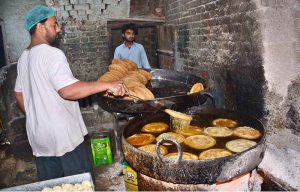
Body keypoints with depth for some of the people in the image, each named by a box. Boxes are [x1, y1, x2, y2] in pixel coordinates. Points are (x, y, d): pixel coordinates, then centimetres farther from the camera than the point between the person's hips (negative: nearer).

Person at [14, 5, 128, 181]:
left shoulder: (24, 57, 10)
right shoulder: (52, 54, -17)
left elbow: (19, 95, 17)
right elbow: (68, 91, -30)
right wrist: (107, 85, -31)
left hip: (39, 135, 8)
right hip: (63, 136, -8)